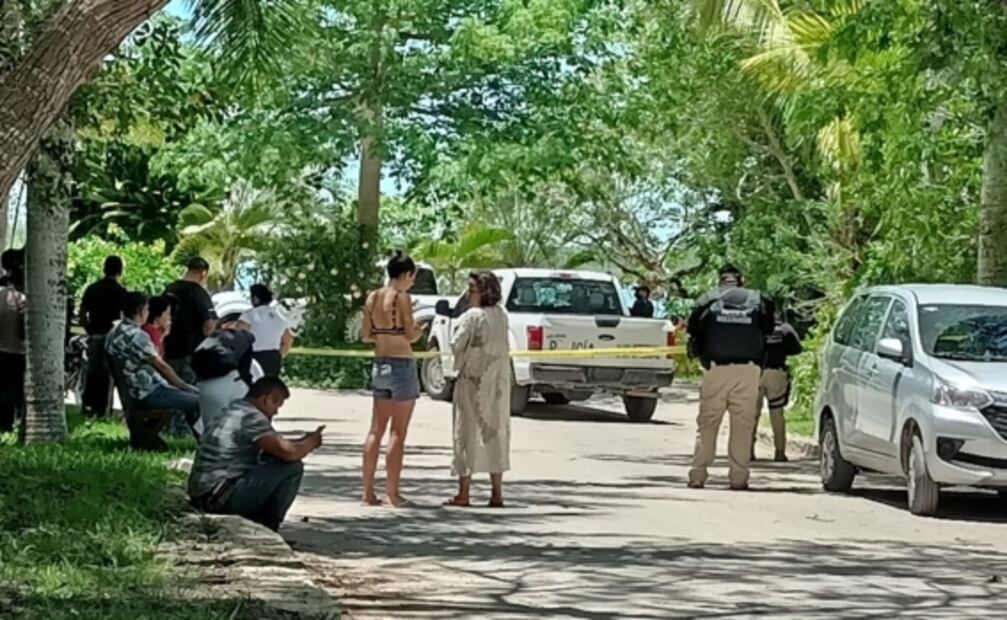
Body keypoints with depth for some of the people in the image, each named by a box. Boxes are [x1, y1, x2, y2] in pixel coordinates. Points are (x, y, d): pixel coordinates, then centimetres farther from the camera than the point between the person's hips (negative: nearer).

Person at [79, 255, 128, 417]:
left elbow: (82, 313, 8)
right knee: (107, 372, 0)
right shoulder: (119, 291, -8)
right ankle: (102, 409, -1)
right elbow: (123, 316, -12)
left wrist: (89, 329, 15)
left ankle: (86, 406, 11)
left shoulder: (91, 289, 8)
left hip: (94, 335, 5)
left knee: (91, 370, 12)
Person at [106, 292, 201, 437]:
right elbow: (161, 366, -16)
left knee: (195, 392, 16)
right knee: (197, 401, -12)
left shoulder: (116, 331, 11)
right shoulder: (136, 335, -20)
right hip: (149, 395, -11)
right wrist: (184, 386, -4)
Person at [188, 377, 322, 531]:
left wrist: (304, 442, 17)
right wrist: (311, 442, 2)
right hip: (219, 498, -10)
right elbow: (288, 452, -19)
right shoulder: (251, 417, -13)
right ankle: (266, 528, 0)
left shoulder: (233, 411, 17)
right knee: (292, 467, -9)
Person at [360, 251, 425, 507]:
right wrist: (420, 331, 5)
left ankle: (368, 491, 11)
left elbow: (366, 335, 9)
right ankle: (392, 492, 0)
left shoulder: (372, 298, 7)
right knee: (398, 433, -1)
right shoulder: (402, 298, -13)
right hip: (402, 365, -7)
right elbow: (410, 336, -16)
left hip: (380, 365, 7)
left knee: (376, 430, 11)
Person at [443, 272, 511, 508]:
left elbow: (456, 345, -13)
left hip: (473, 380, -6)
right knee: (494, 431, 11)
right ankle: (497, 493, 11)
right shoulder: (501, 316, 7)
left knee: (467, 431, -1)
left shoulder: (472, 316, -13)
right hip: (497, 382, 6)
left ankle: (463, 493, -2)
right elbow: (502, 347, 11)